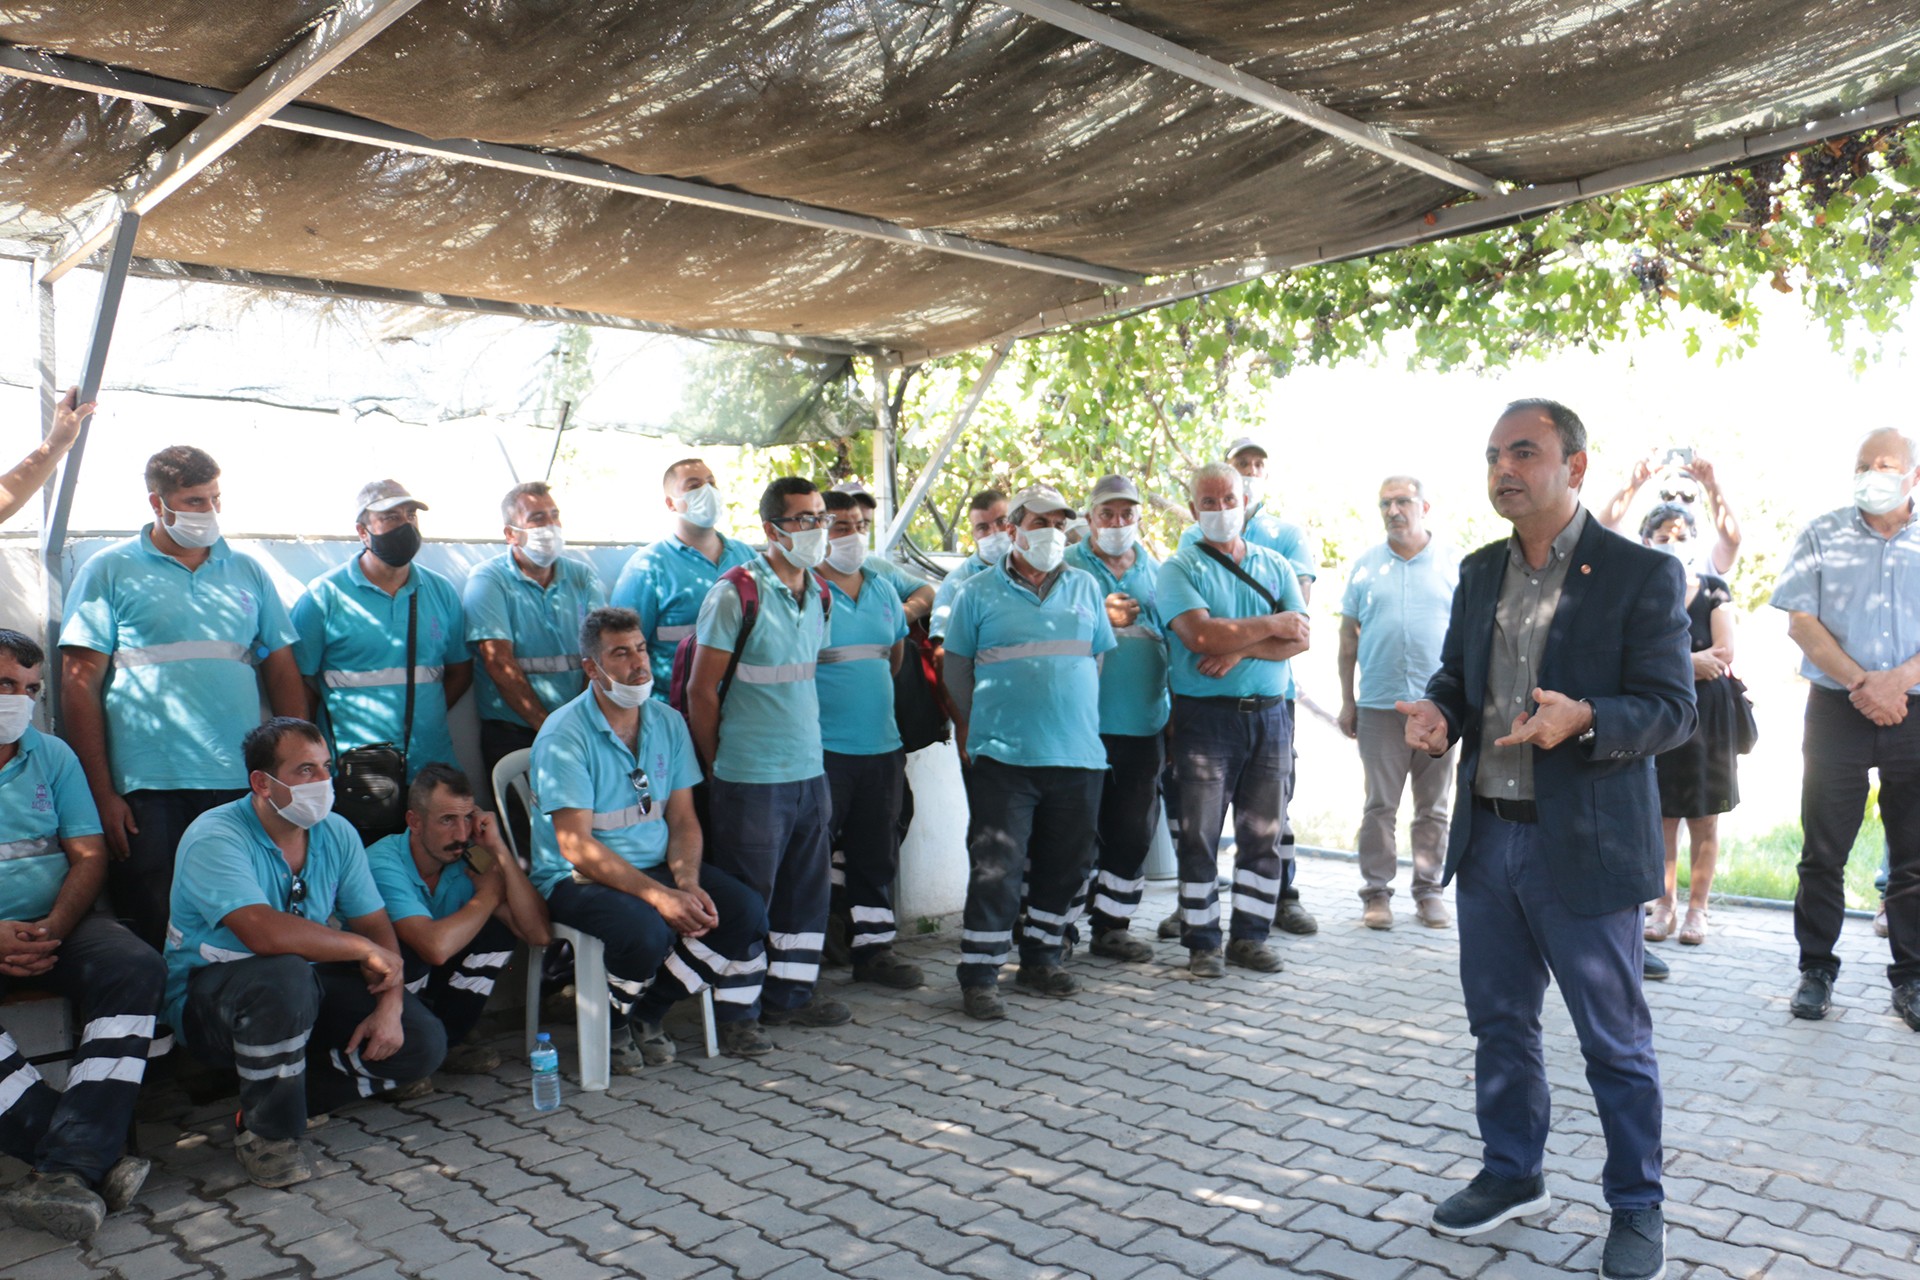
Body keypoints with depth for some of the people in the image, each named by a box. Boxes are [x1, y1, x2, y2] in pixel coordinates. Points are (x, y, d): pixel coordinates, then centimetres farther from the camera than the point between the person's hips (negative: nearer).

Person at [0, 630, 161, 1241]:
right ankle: (95, 1157, -31)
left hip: (53, 926, 3)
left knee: (135, 967, -27)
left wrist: (54, 929, -12)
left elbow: (88, 856, 8)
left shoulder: (53, 755, 13)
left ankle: (71, 1166, -35)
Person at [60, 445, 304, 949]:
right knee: (154, 934, 3)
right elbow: (80, 684, -1)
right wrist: (101, 793, -6)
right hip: (148, 792, -3)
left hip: (242, 786, 3)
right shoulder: (109, 571, 3)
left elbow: (284, 675, 14)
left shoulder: (248, 573, 13)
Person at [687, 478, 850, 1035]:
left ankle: (790, 995, 28)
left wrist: (808, 752, 15)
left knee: (807, 889, 14)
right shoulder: (735, 593, -12)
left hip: (808, 772, 7)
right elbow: (701, 690, -9)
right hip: (750, 778, -7)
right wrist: (718, 769, -3)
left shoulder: (819, 594, 9)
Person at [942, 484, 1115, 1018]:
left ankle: (1039, 959, 27)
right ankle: (979, 977, 1)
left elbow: (1101, 656, 18)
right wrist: (973, 727, 6)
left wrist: (1079, 716, 11)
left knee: (1065, 865, 11)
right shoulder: (979, 591, 3)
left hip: (1078, 754, 4)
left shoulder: (1086, 587, 13)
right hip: (1004, 754, -4)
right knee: (997, 868, -7)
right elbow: (956, 667, 8)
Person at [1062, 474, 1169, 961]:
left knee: (1133, 830, 8)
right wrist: (1099, 618, -18)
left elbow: (1174, 639, 18)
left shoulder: (1155, 570, 15)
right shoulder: (1067, 567, 3)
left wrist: (1175, 712, 13)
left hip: (1143, 723, 4)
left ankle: (1111, 926, 20)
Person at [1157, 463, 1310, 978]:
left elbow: (1301, 636, 0)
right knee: (1198, 835, -1)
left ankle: (1250, 936, 17)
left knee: (1264, 834, 6)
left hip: (1270, 715, 4)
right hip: (1205, 717, -4)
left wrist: (1240, 648, -15)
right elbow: (1202, 634, -17)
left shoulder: (1275, 565, 12)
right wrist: (1271, 625, -6)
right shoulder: (1179, 569, -1)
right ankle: (1202, 941, 9)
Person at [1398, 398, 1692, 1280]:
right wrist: (1439, 713, -5)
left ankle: (1637, 1208, 27)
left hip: (1584, 847, -5)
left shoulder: (1641, 574, -9)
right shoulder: (1480, 571, 10)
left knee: (1614, 1041, 8)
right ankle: (1511, 1175, 35)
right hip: (1487, 837, 6)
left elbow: (1672, 709, -12)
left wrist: (1583, 718, -30)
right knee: (1499, 1022, 17)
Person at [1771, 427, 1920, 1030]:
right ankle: (1816, 970, 12)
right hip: (1837, 710, -1)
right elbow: (1801, 623, -2)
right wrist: (1861, 682, -12)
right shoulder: (1821, 536, 4)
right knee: (1824, 850, 3)